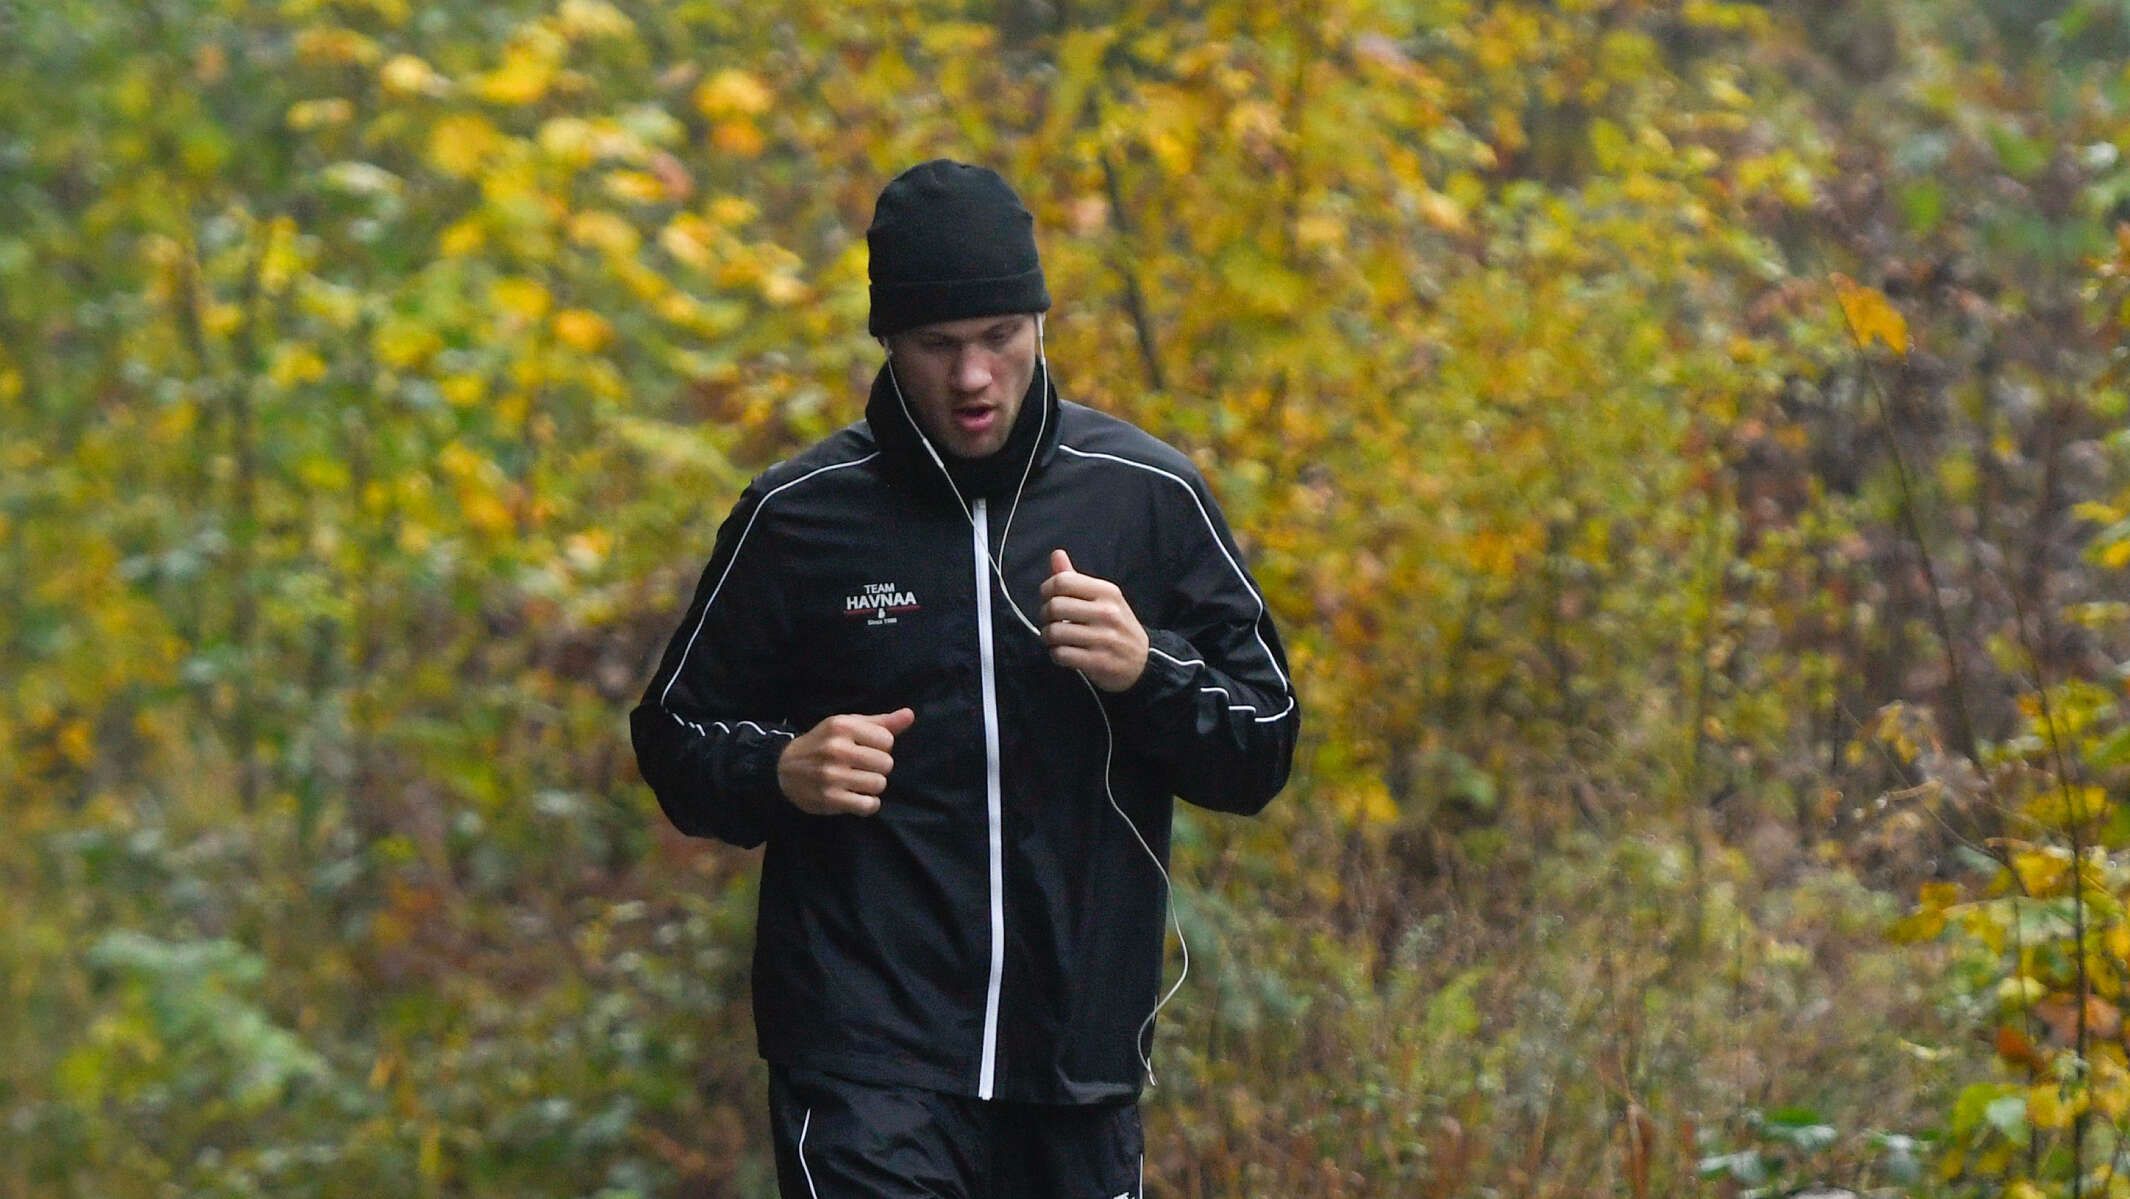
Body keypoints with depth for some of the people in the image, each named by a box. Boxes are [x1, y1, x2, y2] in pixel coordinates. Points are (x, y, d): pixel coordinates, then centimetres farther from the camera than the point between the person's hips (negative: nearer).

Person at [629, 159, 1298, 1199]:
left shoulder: (1149, 498, 5)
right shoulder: (800, 514, 2)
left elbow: (1261, 755, 9)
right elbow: (674, 736, 11)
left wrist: (1150, 672, -11)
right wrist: (780, 773, -10)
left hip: (1080, 1062, 3)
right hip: (866, 1061, -2)